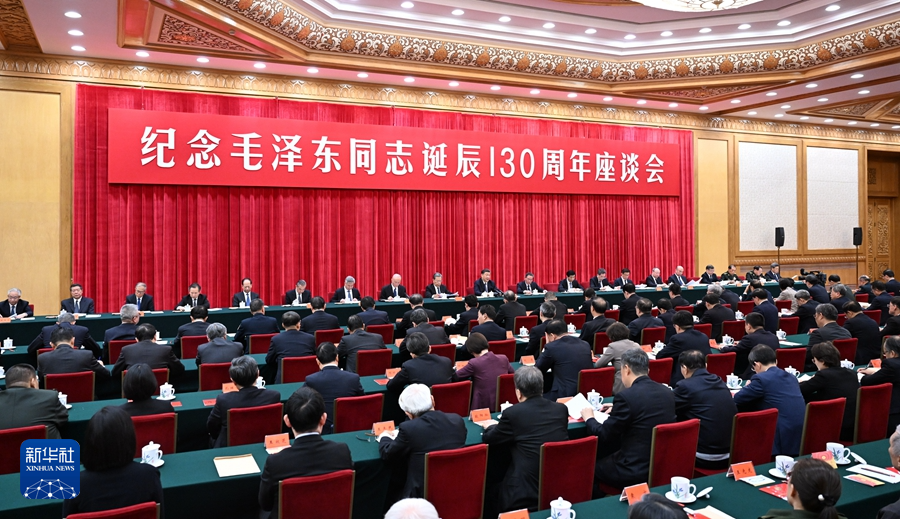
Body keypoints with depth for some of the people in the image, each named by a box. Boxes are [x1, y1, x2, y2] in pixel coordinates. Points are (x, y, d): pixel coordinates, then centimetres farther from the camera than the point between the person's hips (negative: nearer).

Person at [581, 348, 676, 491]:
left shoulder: (626, 396, -19)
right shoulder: (667, 392, 1)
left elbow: (603, 435, -12)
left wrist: (589, 418, 7)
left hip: (635, 471, -7)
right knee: (609, 452, 27)